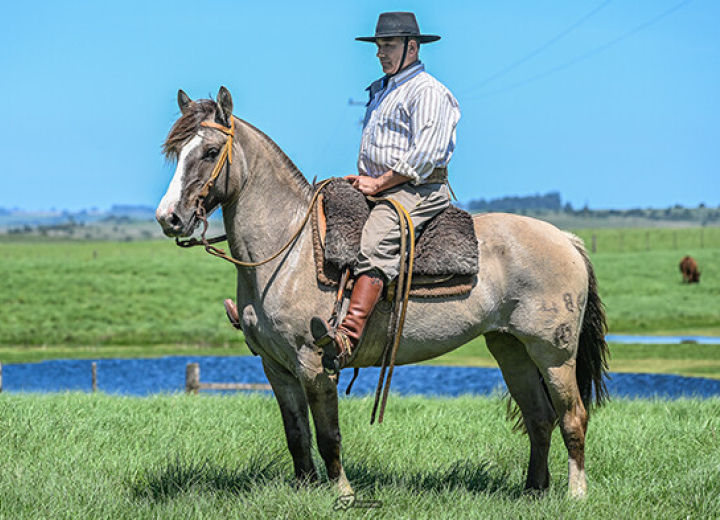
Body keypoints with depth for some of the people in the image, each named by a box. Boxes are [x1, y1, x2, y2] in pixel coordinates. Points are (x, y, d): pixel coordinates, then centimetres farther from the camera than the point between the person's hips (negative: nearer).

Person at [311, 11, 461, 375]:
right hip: (378, 189, 10)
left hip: (418, 192, -10)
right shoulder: (381, 90, 25)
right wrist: (361, 179, 14)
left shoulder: (428, 92, -5)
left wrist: (378, 183, -15)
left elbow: (425, 155, -16)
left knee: (373, 246, -32)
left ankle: (347, 340, -50)